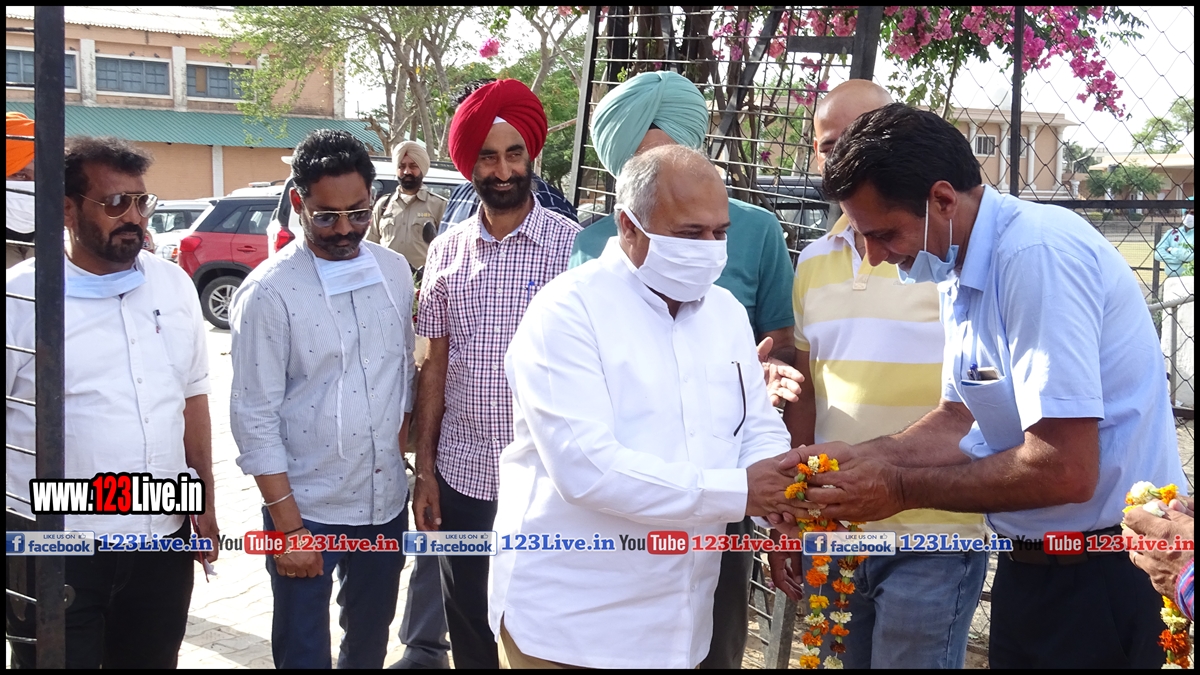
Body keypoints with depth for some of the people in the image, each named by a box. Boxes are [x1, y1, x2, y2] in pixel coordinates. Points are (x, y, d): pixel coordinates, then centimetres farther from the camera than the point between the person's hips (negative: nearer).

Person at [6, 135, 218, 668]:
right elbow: (6, 417, -6)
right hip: (55, 552, -4)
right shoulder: (21, 296, -9)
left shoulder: (174, 285, 5)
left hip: (164, 541, 4)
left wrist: (205, 501, 11)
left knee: (154, 659, 16)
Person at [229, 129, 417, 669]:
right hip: (305, 509, -4)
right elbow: (255, 418, -13)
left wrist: (398, 455, 12)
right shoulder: (268, 292, -14)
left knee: (371, 642, 20)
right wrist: (286, 525, -13)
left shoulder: (395, 271, 2)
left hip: (386, 503, 5)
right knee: (302, 651, 9)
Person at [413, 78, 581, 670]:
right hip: (462, 474, 3)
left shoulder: (573, 244, -7)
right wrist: (424, 471, 6)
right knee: (468, 627, 15)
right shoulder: (447, 252, 4)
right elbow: (435, 366, 8)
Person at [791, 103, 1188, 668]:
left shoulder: (1038, 254, -24)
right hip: (1033, 559, 8)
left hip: (1101, 572, -8)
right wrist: (859, 457, -2)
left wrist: (902, 488, -19)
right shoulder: (960, 270, 5)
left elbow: (1065, 470, -28)